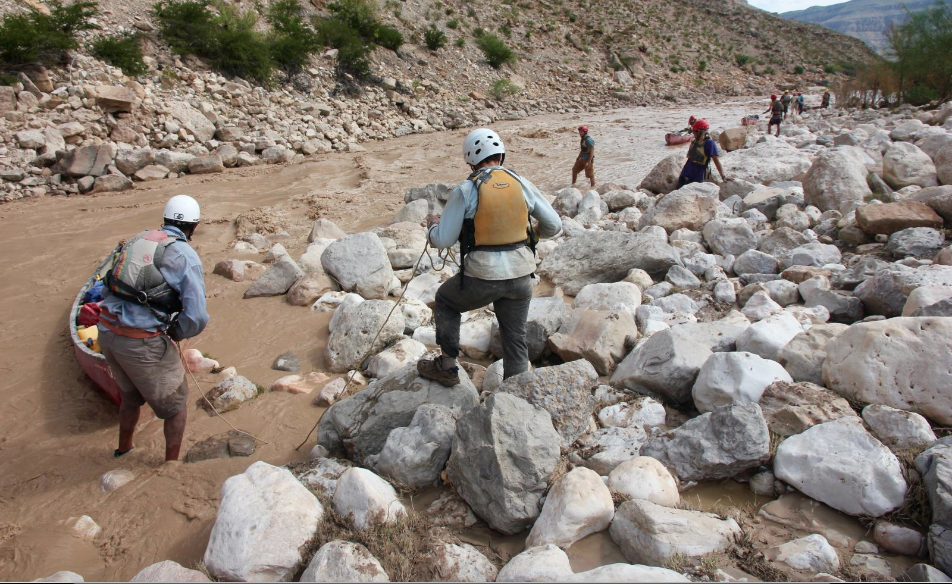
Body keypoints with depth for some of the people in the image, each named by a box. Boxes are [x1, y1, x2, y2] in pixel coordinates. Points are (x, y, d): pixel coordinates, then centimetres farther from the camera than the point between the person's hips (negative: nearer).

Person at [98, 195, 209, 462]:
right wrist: (175, 334, 3)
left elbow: (108, 289, 14)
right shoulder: (187, 257, -11)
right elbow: (196, 318, -17)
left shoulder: (138, 239, 9)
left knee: (131, 395, 33)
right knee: (175, 405, 15)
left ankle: (123, 449, 53)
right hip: (143, 343, -7)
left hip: (107, 330, 7)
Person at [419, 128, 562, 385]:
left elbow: (442, 241, -7)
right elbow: (554, 225, 8)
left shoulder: (465, 190, -9)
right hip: (520, 276, 3)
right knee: (515, 338, 19)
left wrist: (432, 224, 15)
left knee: (445, 301, 26)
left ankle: (447, 366, 26)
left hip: (482, 277, -3)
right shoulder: (522, 184, 2)